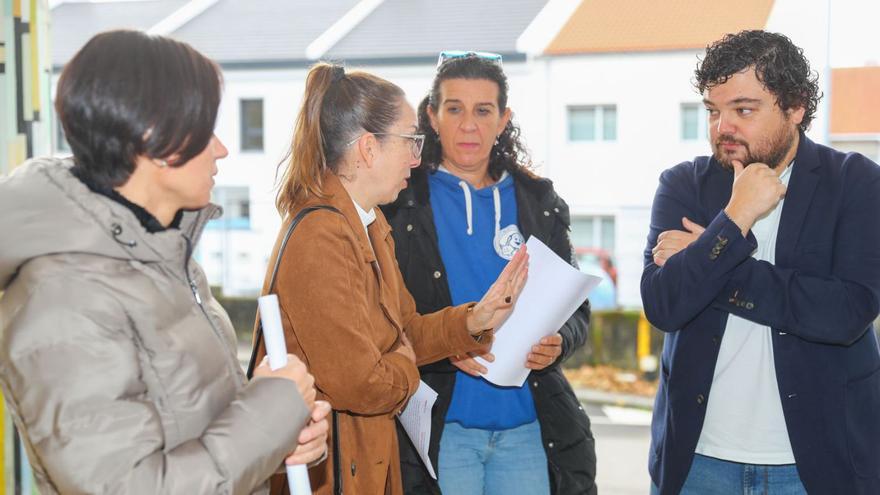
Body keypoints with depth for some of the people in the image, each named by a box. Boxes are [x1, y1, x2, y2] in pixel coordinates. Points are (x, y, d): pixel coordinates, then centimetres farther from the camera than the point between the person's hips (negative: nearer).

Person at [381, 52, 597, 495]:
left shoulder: (540, 203, 9)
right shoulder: (399, 202, -1)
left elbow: (576, 307, 12)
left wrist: (558, 343, -10)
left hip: (526, 428, 3)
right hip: (440, 429, -3)